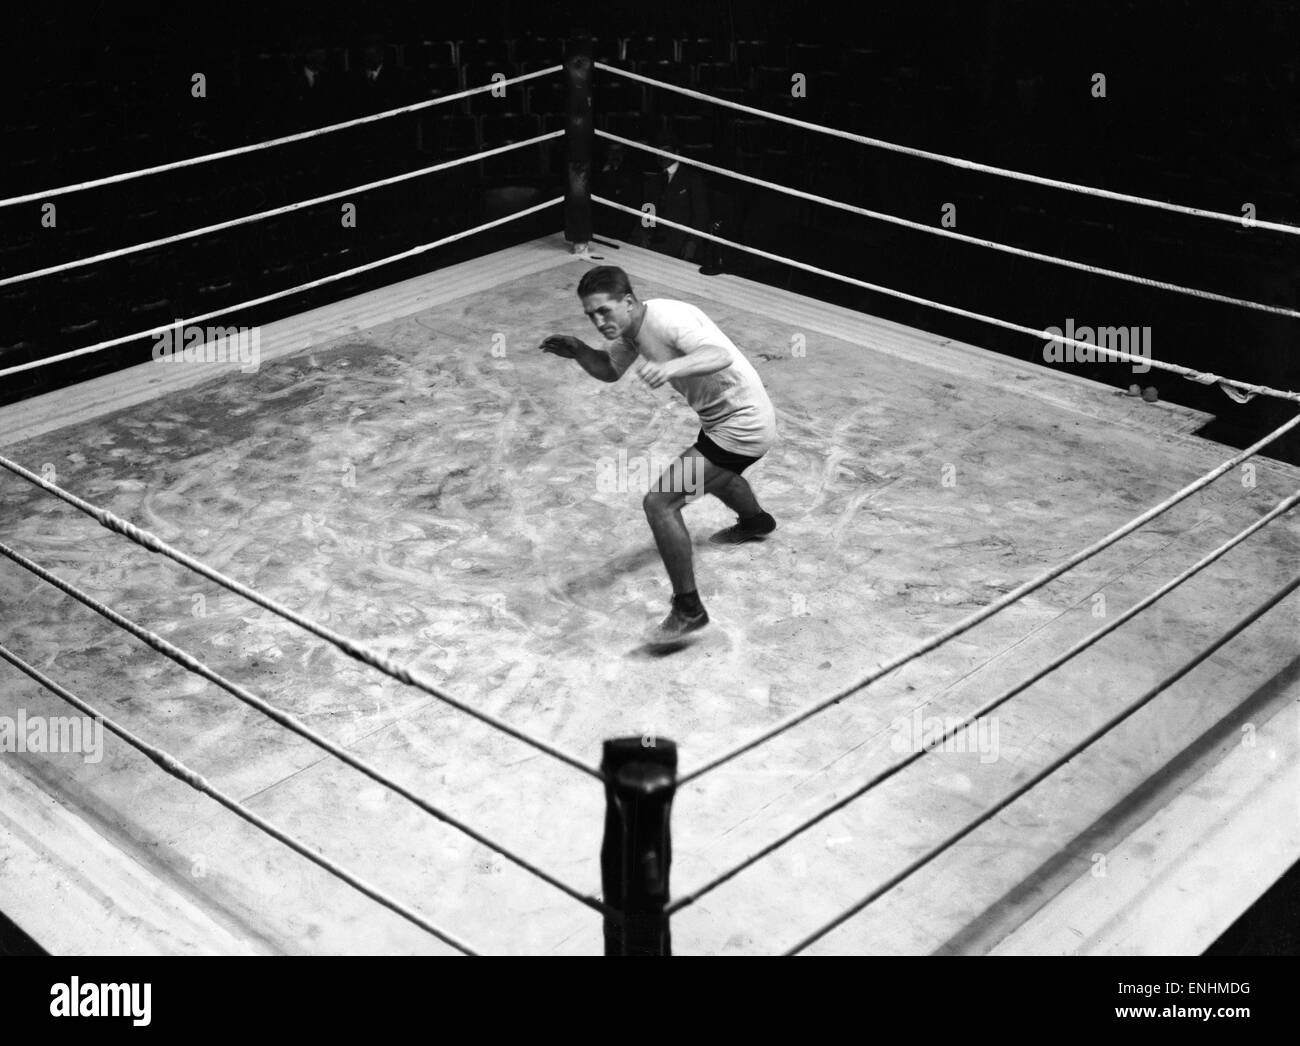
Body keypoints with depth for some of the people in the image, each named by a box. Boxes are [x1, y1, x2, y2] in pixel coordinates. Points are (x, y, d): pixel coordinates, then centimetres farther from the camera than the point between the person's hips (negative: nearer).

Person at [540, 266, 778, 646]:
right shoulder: (629, 327, 1)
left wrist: (672, 366, -59)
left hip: (741, 425, -11)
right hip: (734, 416, 11)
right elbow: (610, 370, 18)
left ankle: (688, 610, -11)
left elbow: (721, 356, -42)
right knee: (705, 472, 41)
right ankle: (756, 521, 72)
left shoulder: (667, 319, -27)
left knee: (659, 501, -18)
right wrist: (579, 351, -1)